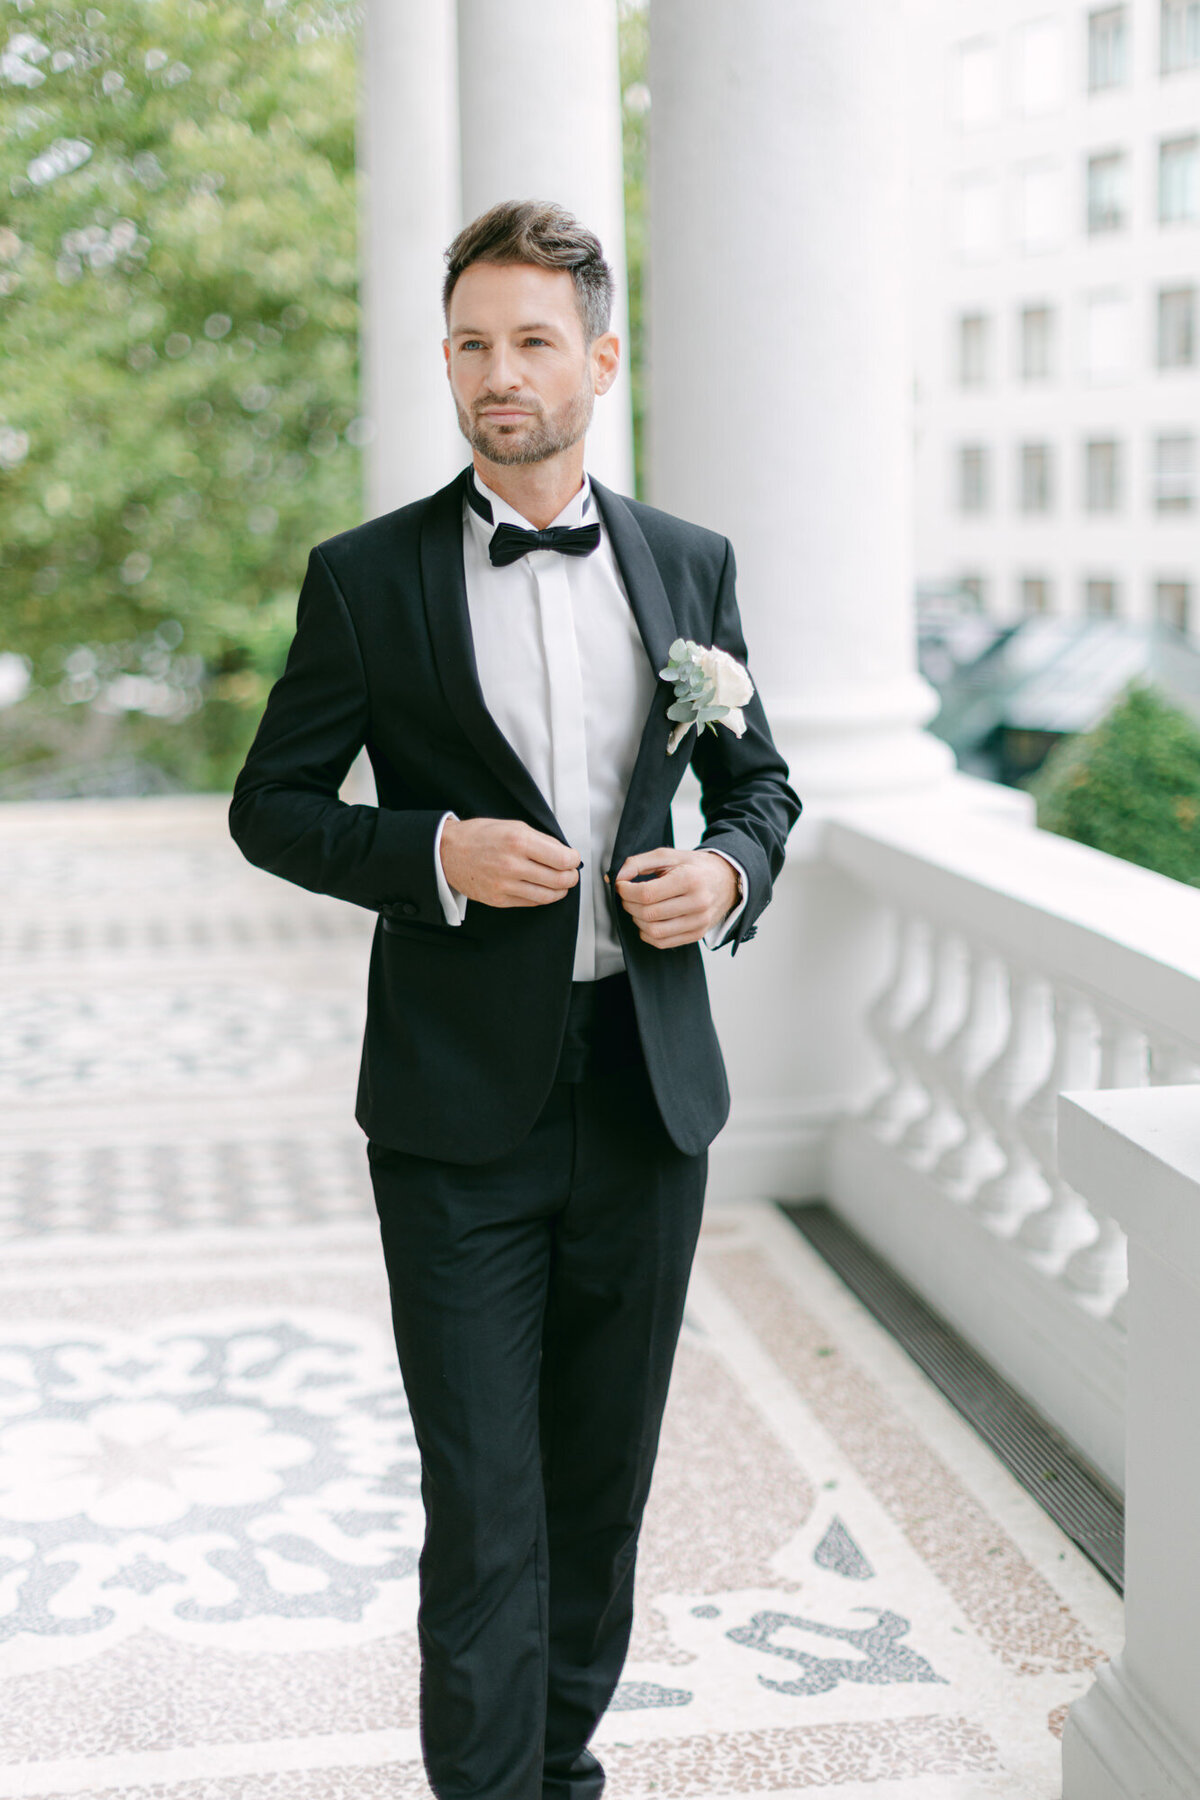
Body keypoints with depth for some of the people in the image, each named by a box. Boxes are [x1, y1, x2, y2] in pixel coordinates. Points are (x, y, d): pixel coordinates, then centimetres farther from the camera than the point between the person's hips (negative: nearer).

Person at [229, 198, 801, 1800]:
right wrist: (434, 853, -15)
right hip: (462, 1108, -3)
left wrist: (730, 872, -6)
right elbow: (272, 805, 2)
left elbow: (759, 781, 16)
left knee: (604, 1481, 16)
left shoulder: (690, 565, 7)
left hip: (648, 1093, 3)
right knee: (482, 1504, -2)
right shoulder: (366, 578, -2)